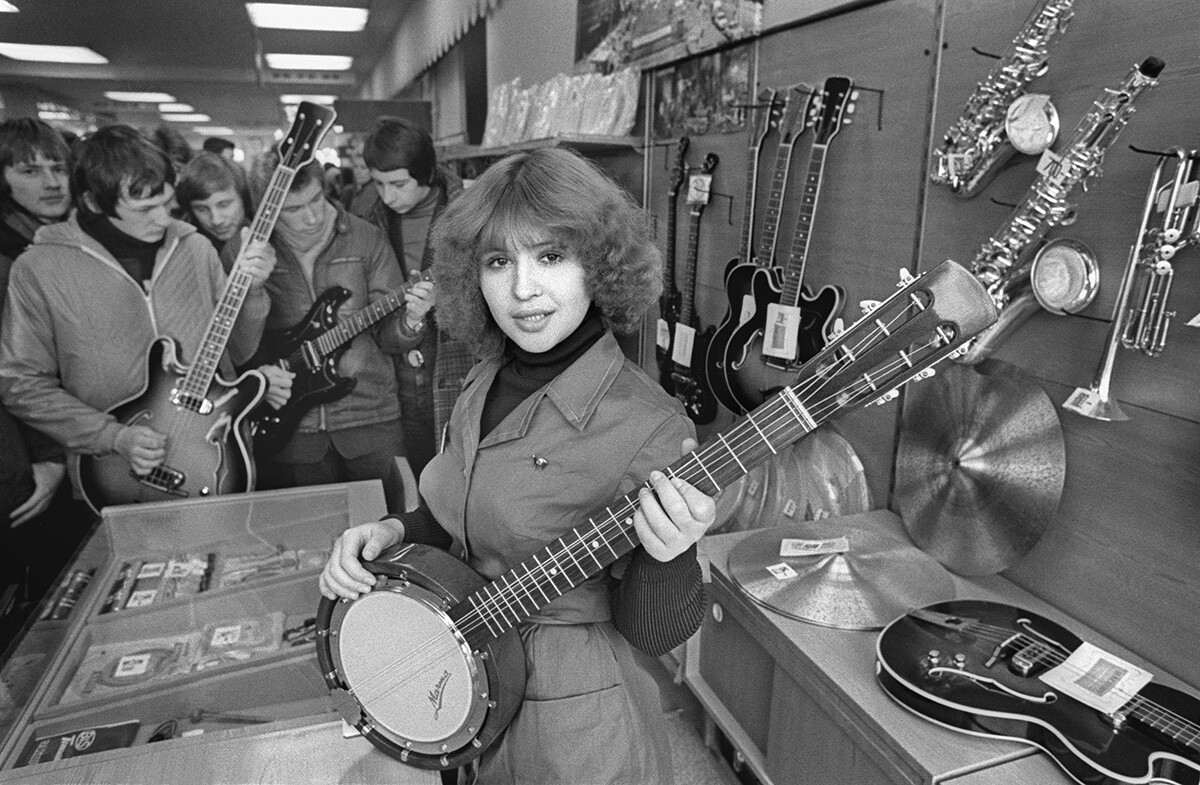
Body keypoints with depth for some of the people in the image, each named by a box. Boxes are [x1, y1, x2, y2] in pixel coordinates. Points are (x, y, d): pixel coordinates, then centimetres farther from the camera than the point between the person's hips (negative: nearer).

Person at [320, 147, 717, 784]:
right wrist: (396, 531, -7)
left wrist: (667, 557, -37)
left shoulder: (648, 431, -24)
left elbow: (654, 635, -19)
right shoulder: (486, 384, -4)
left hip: (570, 730, -6)